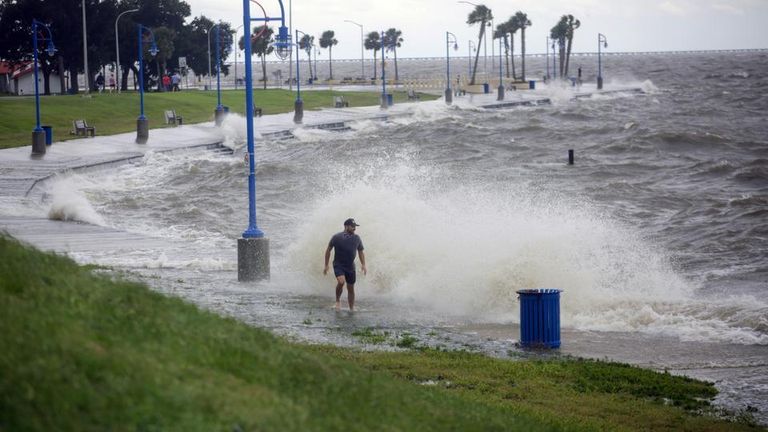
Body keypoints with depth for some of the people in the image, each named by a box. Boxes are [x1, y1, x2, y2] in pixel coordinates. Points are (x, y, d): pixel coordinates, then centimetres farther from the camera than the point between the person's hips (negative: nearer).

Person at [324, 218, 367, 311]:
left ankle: (352, 309, 19)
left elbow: (361, 252, 14)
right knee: (341, 281, -28)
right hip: (339, 265, -4)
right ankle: (338, 300, -4)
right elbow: (328, 250, 3)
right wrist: (326, 266, 3)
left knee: (351, 288, 7)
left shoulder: (357, 238, 3)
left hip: (350, 266, 4)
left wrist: (363, 265, 0)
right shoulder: (336, 237, -7)